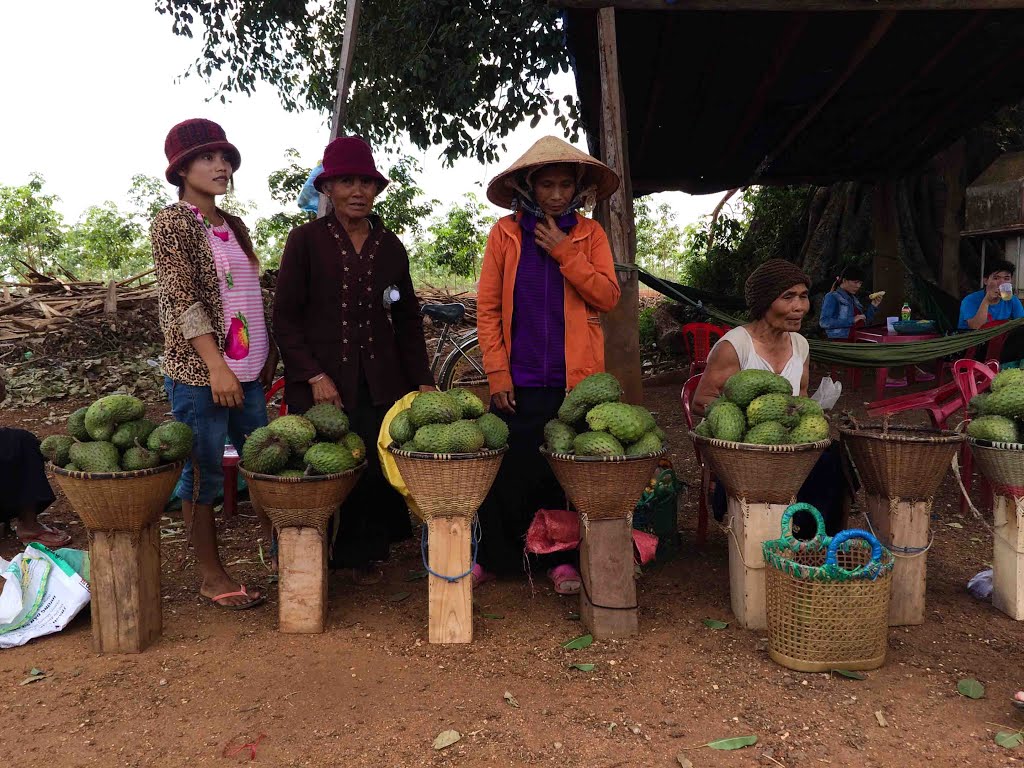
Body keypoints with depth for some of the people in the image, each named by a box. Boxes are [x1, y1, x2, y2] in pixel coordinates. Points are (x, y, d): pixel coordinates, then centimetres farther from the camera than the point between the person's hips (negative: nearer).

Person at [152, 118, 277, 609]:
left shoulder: (234, 226, 15)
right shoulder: (172, 223, -5)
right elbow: (183, 300, -14)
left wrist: (269, 351, 13)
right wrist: (216, 367, -20)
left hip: (248, 370, 7)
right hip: (198, 371, -6)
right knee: (205, 474, 1)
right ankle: (211, 577, 12)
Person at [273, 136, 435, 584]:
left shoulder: (390, 245, 11)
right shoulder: (306, 239, 0)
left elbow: (407, 319, 15)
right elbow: (285, 316, -2)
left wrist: (422, 380, 7)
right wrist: (315, 376, -11)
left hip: (380, 383, 3)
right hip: (321, 385, -3)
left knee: (378, 467, 1)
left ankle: (365, 554, 22)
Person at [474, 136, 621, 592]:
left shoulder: (589, 234, 6)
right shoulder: (505, 232, 4)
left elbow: (608, 297, -4)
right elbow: (487, 307, 2)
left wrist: (563, 252, -11)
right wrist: (497, 370, -4)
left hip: (574, 379, 0)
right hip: (518, 381, 0)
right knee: (507, 471, 3)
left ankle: (561, 557, 21)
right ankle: (494, 557, 21)